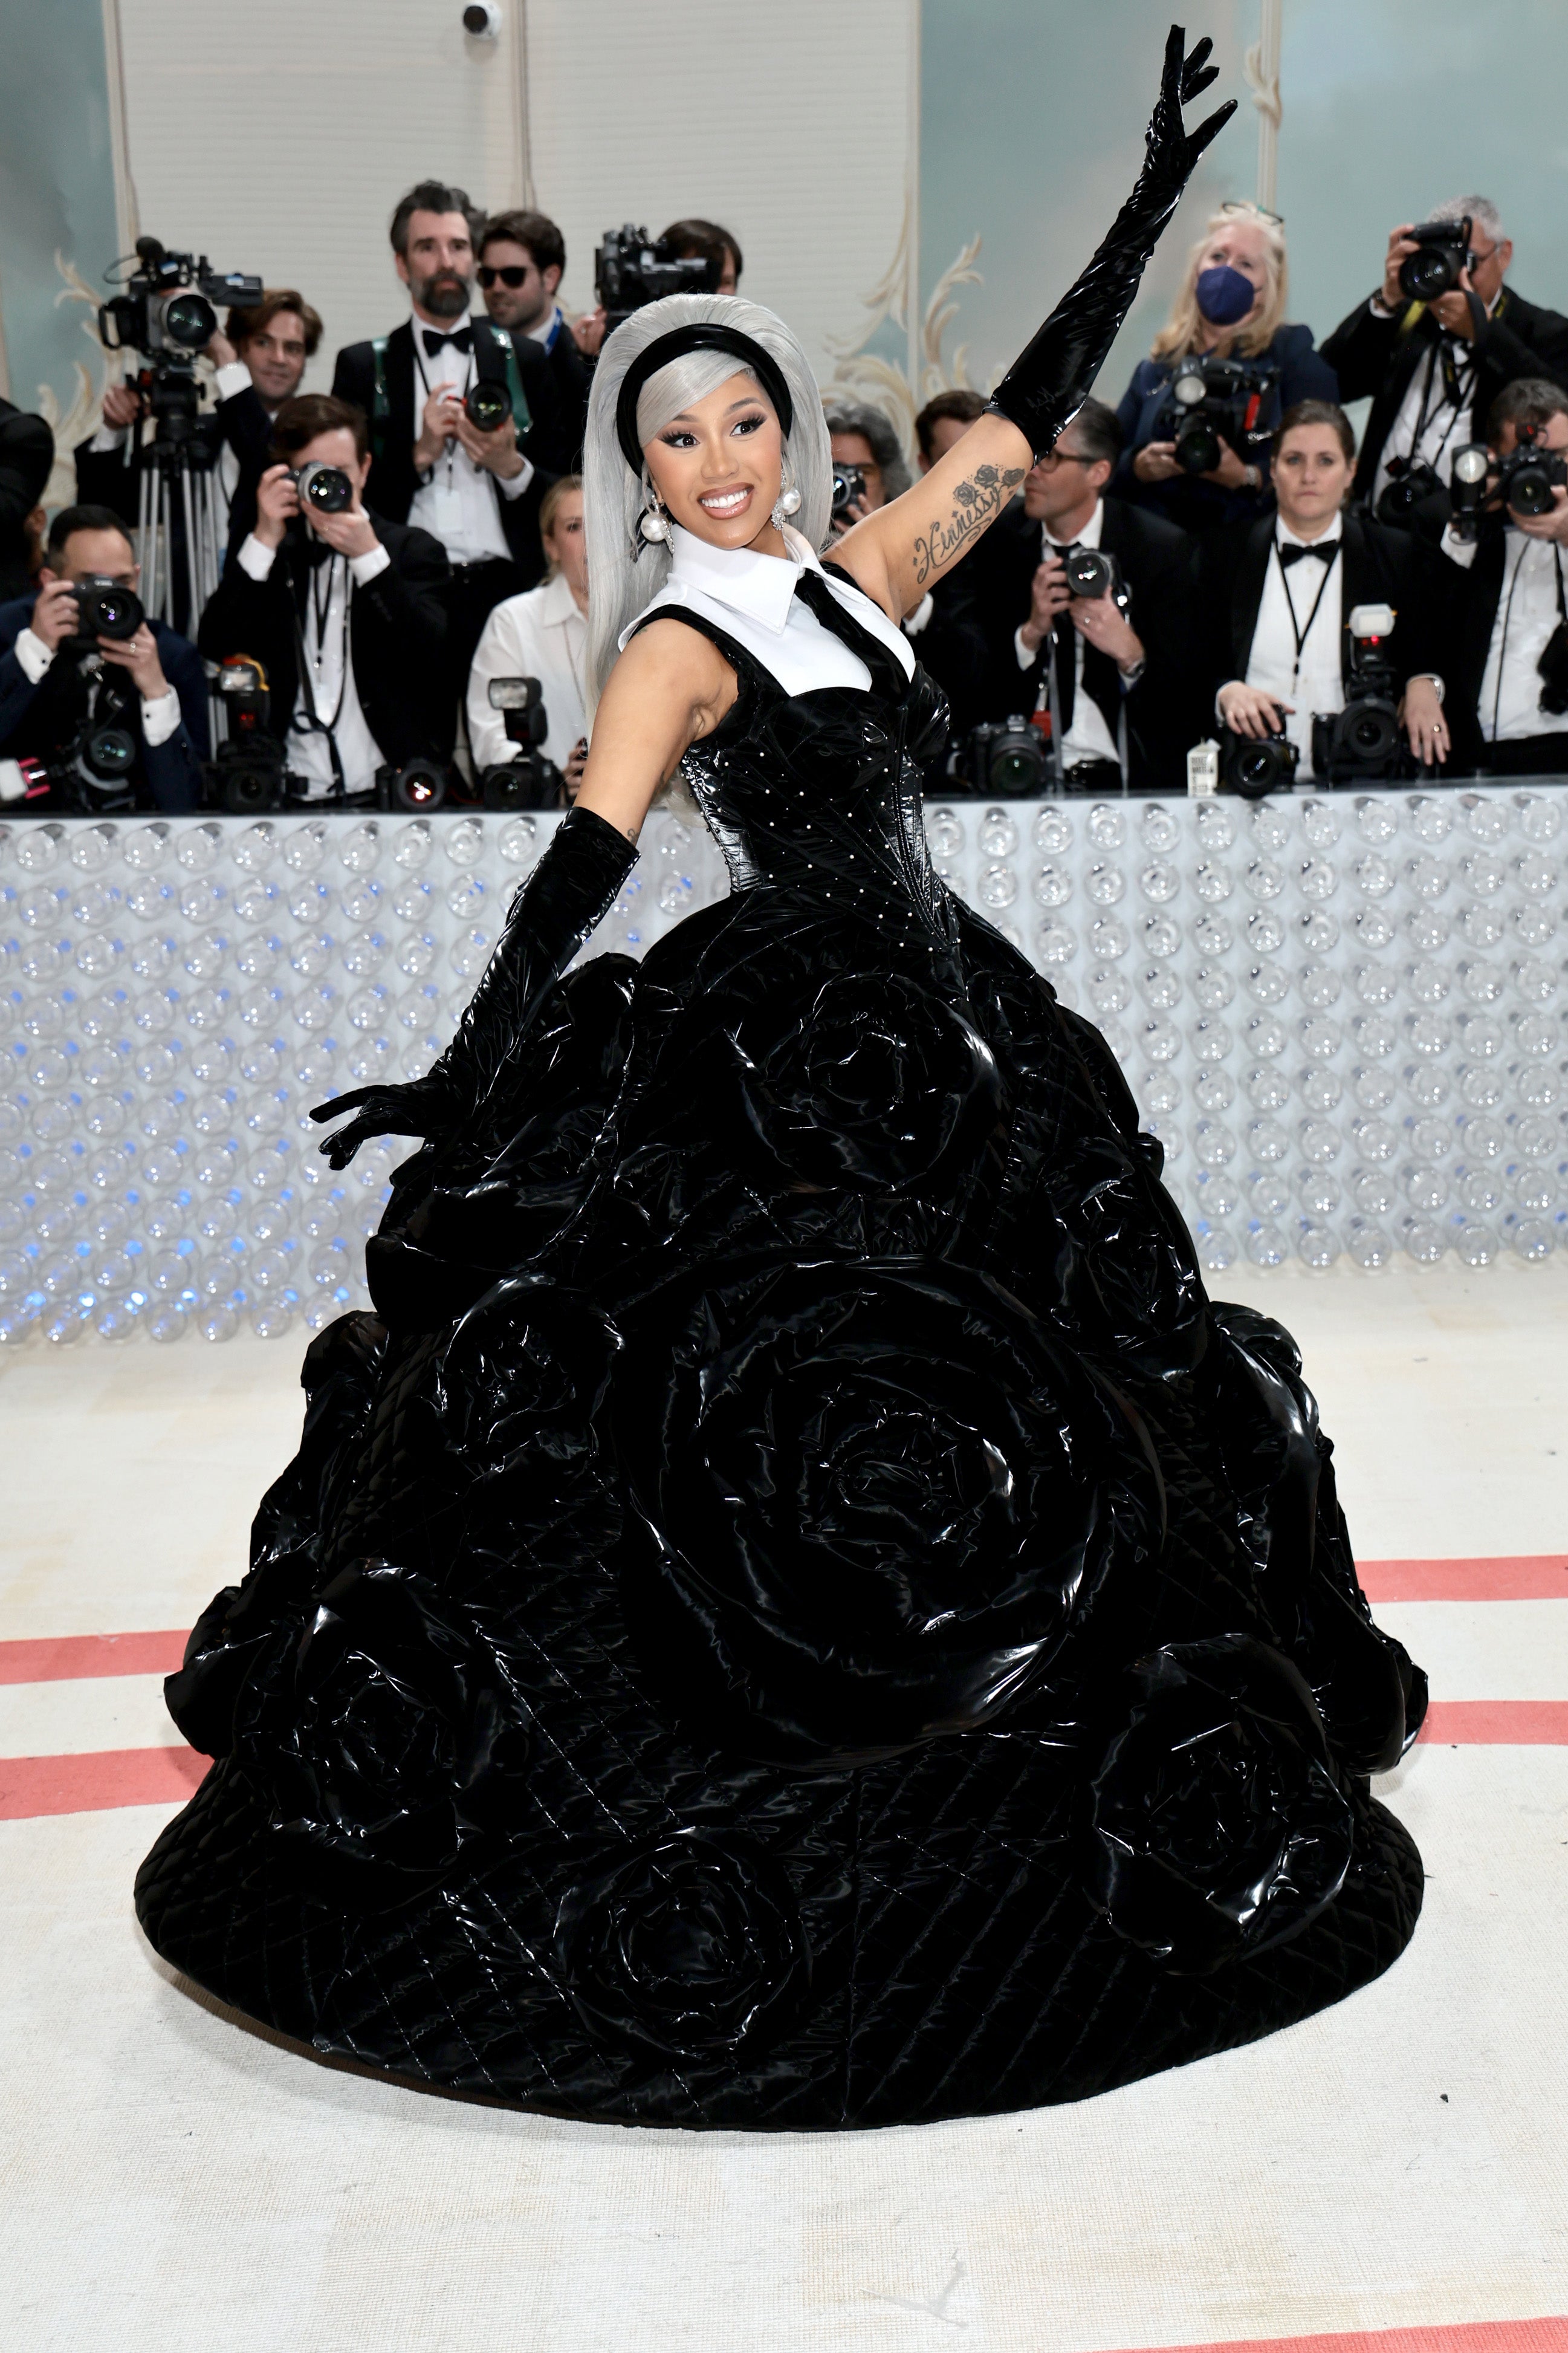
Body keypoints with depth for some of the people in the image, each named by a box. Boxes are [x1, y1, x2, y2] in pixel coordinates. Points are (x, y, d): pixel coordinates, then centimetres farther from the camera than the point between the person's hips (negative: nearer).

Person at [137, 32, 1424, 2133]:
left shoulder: (863, 574, 12)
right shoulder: (677, 642, -7)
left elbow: (1029, 414, 16)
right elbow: (580, 870, -17)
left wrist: (1152, 204, 16)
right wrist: (474, 1078, -25)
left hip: (929, 1042, 8)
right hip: (783, 1065, -7)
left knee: (1038, 1399, 14)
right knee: (756, 1433, -6)